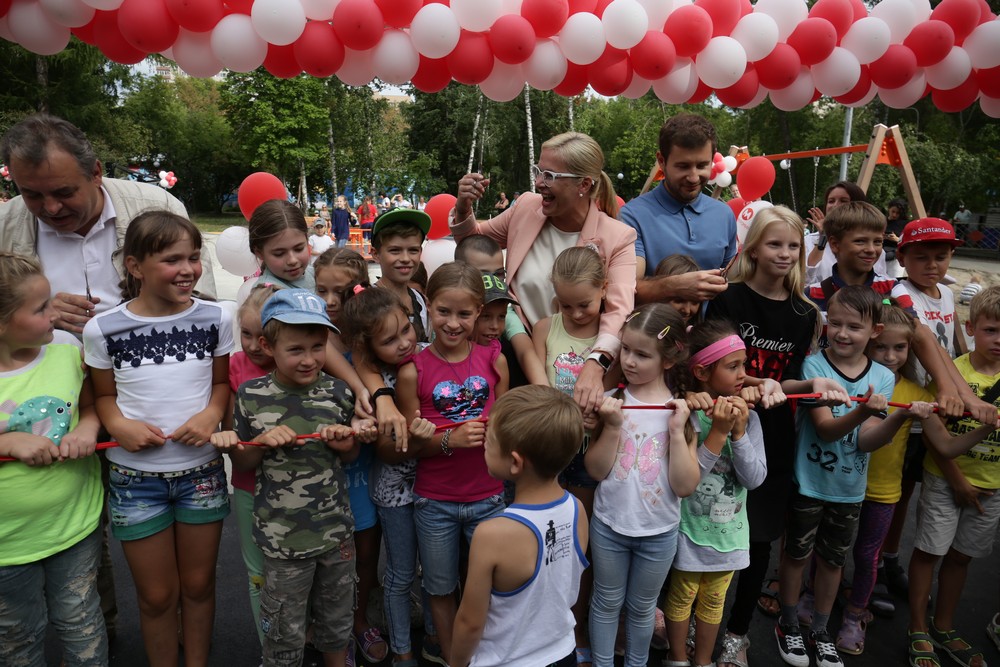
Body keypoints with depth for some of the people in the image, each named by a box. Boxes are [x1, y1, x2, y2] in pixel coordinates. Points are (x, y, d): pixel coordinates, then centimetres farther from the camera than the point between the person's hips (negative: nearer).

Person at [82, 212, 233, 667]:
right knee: (156, 595, 13)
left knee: (198, 584, 17)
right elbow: (104, 394, 5)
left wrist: (212, 413, -15)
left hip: (202, 470, 1)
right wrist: (118, 424, -15)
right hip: (135, 475, -1)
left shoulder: (215, 318, -6)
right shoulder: (103, 329, -8)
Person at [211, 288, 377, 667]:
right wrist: (264, 441, -18)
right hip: (282, 538, -2)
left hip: (336, 531, 2)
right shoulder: (251, 395, -10)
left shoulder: (338, 392, -6)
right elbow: (243, 463, 1)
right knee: (285, 635, 14)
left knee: (337, 622, 22)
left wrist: (346, 443, -14)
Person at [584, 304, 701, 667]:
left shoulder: (682, 409, -12)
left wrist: (677, 431, -24)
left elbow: (685, 486, -16)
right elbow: (596, 470, -13)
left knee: (641, 607, 21)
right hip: (609, 524, 0)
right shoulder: (613, 401, -11)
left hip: (659, 532, 0)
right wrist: (612, 427, -25)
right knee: (607, 602, 19)